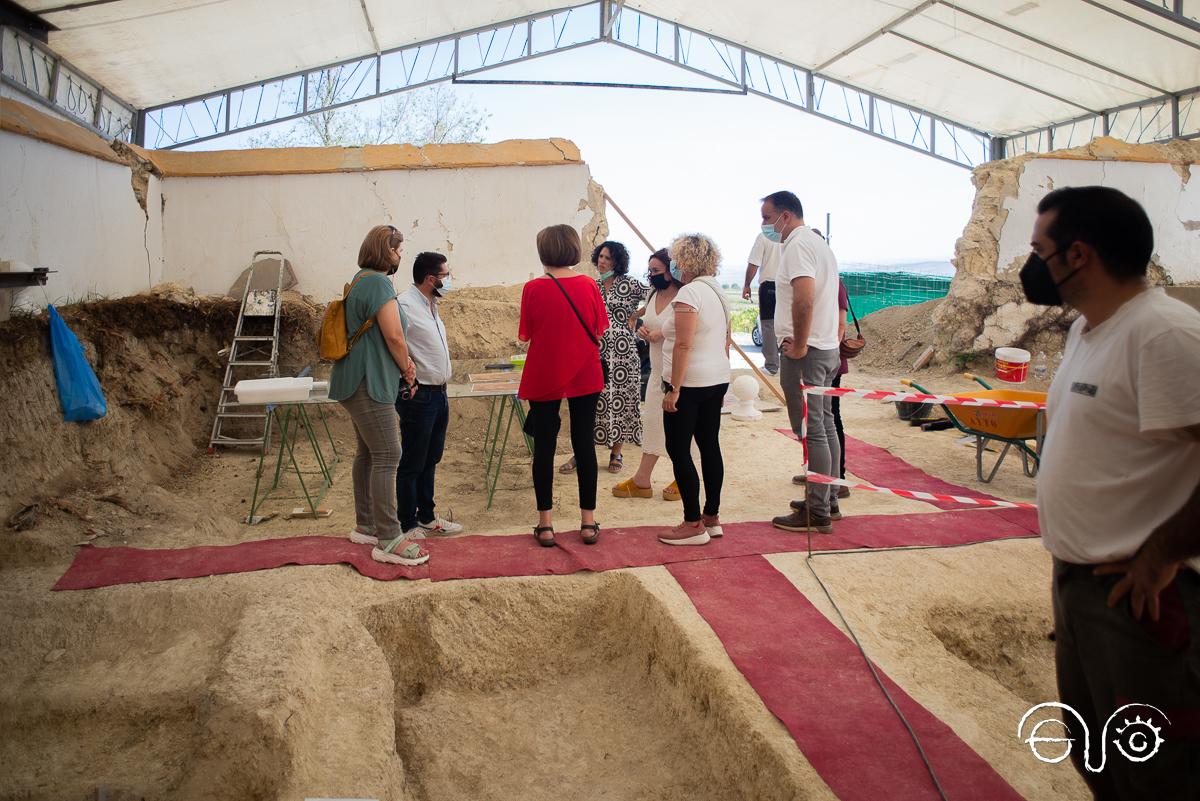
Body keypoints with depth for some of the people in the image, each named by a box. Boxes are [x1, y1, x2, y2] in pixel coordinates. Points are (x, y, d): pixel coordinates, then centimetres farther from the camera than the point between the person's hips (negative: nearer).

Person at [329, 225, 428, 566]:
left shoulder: (360, 281, 19)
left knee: (367, 453, 16)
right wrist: (407, 368, -1)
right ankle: (388, 540, -8)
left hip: (358, 383, 11)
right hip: (370, 384, -11)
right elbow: (394, 335, -19)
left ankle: (365, 526, 25)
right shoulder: (378, 283, -15)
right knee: (387, 457, -10)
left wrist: (403, 362, 11)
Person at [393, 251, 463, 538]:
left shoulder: (430, 305, 14)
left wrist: (441, 389, 17)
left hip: (438, 394, 9)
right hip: (418, 396, -9)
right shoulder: (404, 305, -17)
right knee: (412, 464, 1)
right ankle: (408, 526, 11)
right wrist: (407, 384, -18)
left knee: (430, 460, 17)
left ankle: (427, 517, 29)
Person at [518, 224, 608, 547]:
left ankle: (545, 525, 12)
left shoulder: (534, 288, -10)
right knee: (584, 444, 9)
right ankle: (588, 523, 15)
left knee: (544, 447, 8)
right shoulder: (589, 285, -5)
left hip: (544, 376, -1)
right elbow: (599, 330, 3)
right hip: (584, 375, 2)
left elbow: (525, 335, -4)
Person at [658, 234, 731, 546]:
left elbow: (683, 345, -22)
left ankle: (693, 525, 0)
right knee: (710, 446, 12)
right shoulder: (718, 292, 12)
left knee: (679, 450, -3)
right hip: (717, 380, 9)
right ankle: (712, 518, 20)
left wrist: (673, 389, -20)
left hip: (689, 384, -9)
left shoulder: (689, 293, -16)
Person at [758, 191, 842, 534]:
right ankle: (824, 500, 25)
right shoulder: (819, 243, 19)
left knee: (811, 431, -6)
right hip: (827, 349, 11)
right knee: (824, 426, 15)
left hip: (805, 353, -10)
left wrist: (799, 345, -20)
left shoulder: (798, 245, -14)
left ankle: (816, 514, -2)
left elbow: (803, 299, -28)